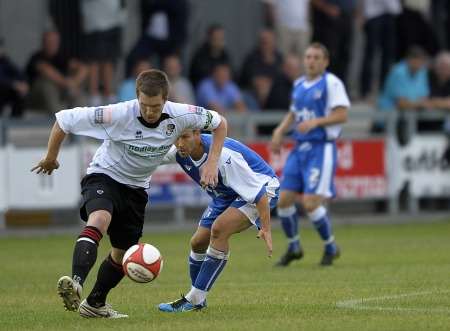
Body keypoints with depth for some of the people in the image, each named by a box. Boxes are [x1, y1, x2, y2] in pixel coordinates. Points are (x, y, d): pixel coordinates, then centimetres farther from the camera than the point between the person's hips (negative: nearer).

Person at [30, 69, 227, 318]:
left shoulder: (179, 116, -20)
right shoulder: (118, 115, -29)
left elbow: (219, 123, -1)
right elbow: (64, 120, -20)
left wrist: (211, 162, -11)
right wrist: (51, 157, -6)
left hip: (135, 188, 5)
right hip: (103, 176, -5)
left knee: (123, 252, 13)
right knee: (100, 219, -36)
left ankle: (94, 304, 34)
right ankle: (75, 284, -52)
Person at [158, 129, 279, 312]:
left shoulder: (224, 155, -37)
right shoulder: (179, 152, -15)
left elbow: (258, 193, -33)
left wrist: (265, 228, -34)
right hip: (225, 195, 8)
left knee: (219, 229, -28)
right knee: (198, 242, 3)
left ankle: (194, 300, -23)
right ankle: (198, 299, 28)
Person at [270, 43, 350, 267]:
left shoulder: (331, 83, -7)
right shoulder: (299, 84, 15)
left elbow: (342, 115, -13)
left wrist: (315, 122, -23)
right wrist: (279, 131, 13)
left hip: (321, 149, -7)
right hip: (299, 148, 7)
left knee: (310, 203, -14)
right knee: (283, 199, 0)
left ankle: (330, 248, 8)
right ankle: (293, 247, 20)